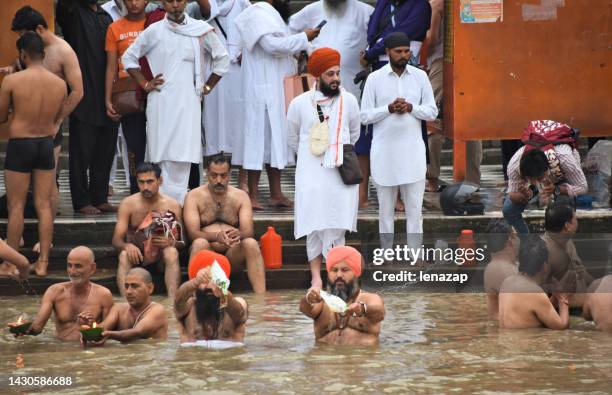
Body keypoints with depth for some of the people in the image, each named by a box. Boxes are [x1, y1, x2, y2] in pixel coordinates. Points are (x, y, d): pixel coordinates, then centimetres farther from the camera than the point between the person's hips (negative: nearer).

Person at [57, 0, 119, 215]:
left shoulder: (106, 18, 16)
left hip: (105, 98, 6)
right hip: (83, 98, -6)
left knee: (105, 152, 8)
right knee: (82, 151, -2)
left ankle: (100, 198, 16)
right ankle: (81, 201, 4)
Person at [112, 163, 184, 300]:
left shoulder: (172, 205, -1)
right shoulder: (128, 204, -1)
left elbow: (182, 243, 0)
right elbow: (116, 240, -6)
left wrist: (172, 242, -25)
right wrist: (127, 246, -30)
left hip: (161, 258, 0)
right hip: (136, 255, 0)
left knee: (172, 252, -32)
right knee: (124, 255, -32)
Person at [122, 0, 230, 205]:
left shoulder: (201, 30, 6)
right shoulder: (154, 32, 6)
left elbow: (222, 59, 18)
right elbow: (128, 57, 15)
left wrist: (207, 86, 12)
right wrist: (145, 84, 7)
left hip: (188, 102, 0)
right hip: (160, 102, 0)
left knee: (182, 157, -9)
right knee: (161, 154, -3)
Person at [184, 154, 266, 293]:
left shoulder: (240, 196, 11)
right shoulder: (194, 196, 5)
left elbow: (248, 231, -2)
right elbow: (193, 233, -9)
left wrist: (239, 234, -28)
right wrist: (216, 236, -29)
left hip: (233, 251, 1)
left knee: (251, 243, -29)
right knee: (200, 243, -34)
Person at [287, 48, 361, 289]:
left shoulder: (348, 101, 3)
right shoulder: (300, 103, 0)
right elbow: (293, 139, 14)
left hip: (341, 172, 1)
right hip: (311, 173, -1)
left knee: (336, 226, -5)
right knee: (314, 226, -2)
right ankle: (316, 277, 2)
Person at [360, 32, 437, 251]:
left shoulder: (420, 76, 4)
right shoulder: (375, 78, -1)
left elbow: (432, 111, 5)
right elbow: (365, 116, -2)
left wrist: (411, 108, -13)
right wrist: (389, 109, -16)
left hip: (413, 151, 1)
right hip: (384, 151, -1)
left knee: (414, 207, -1)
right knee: (385, 208, 6)